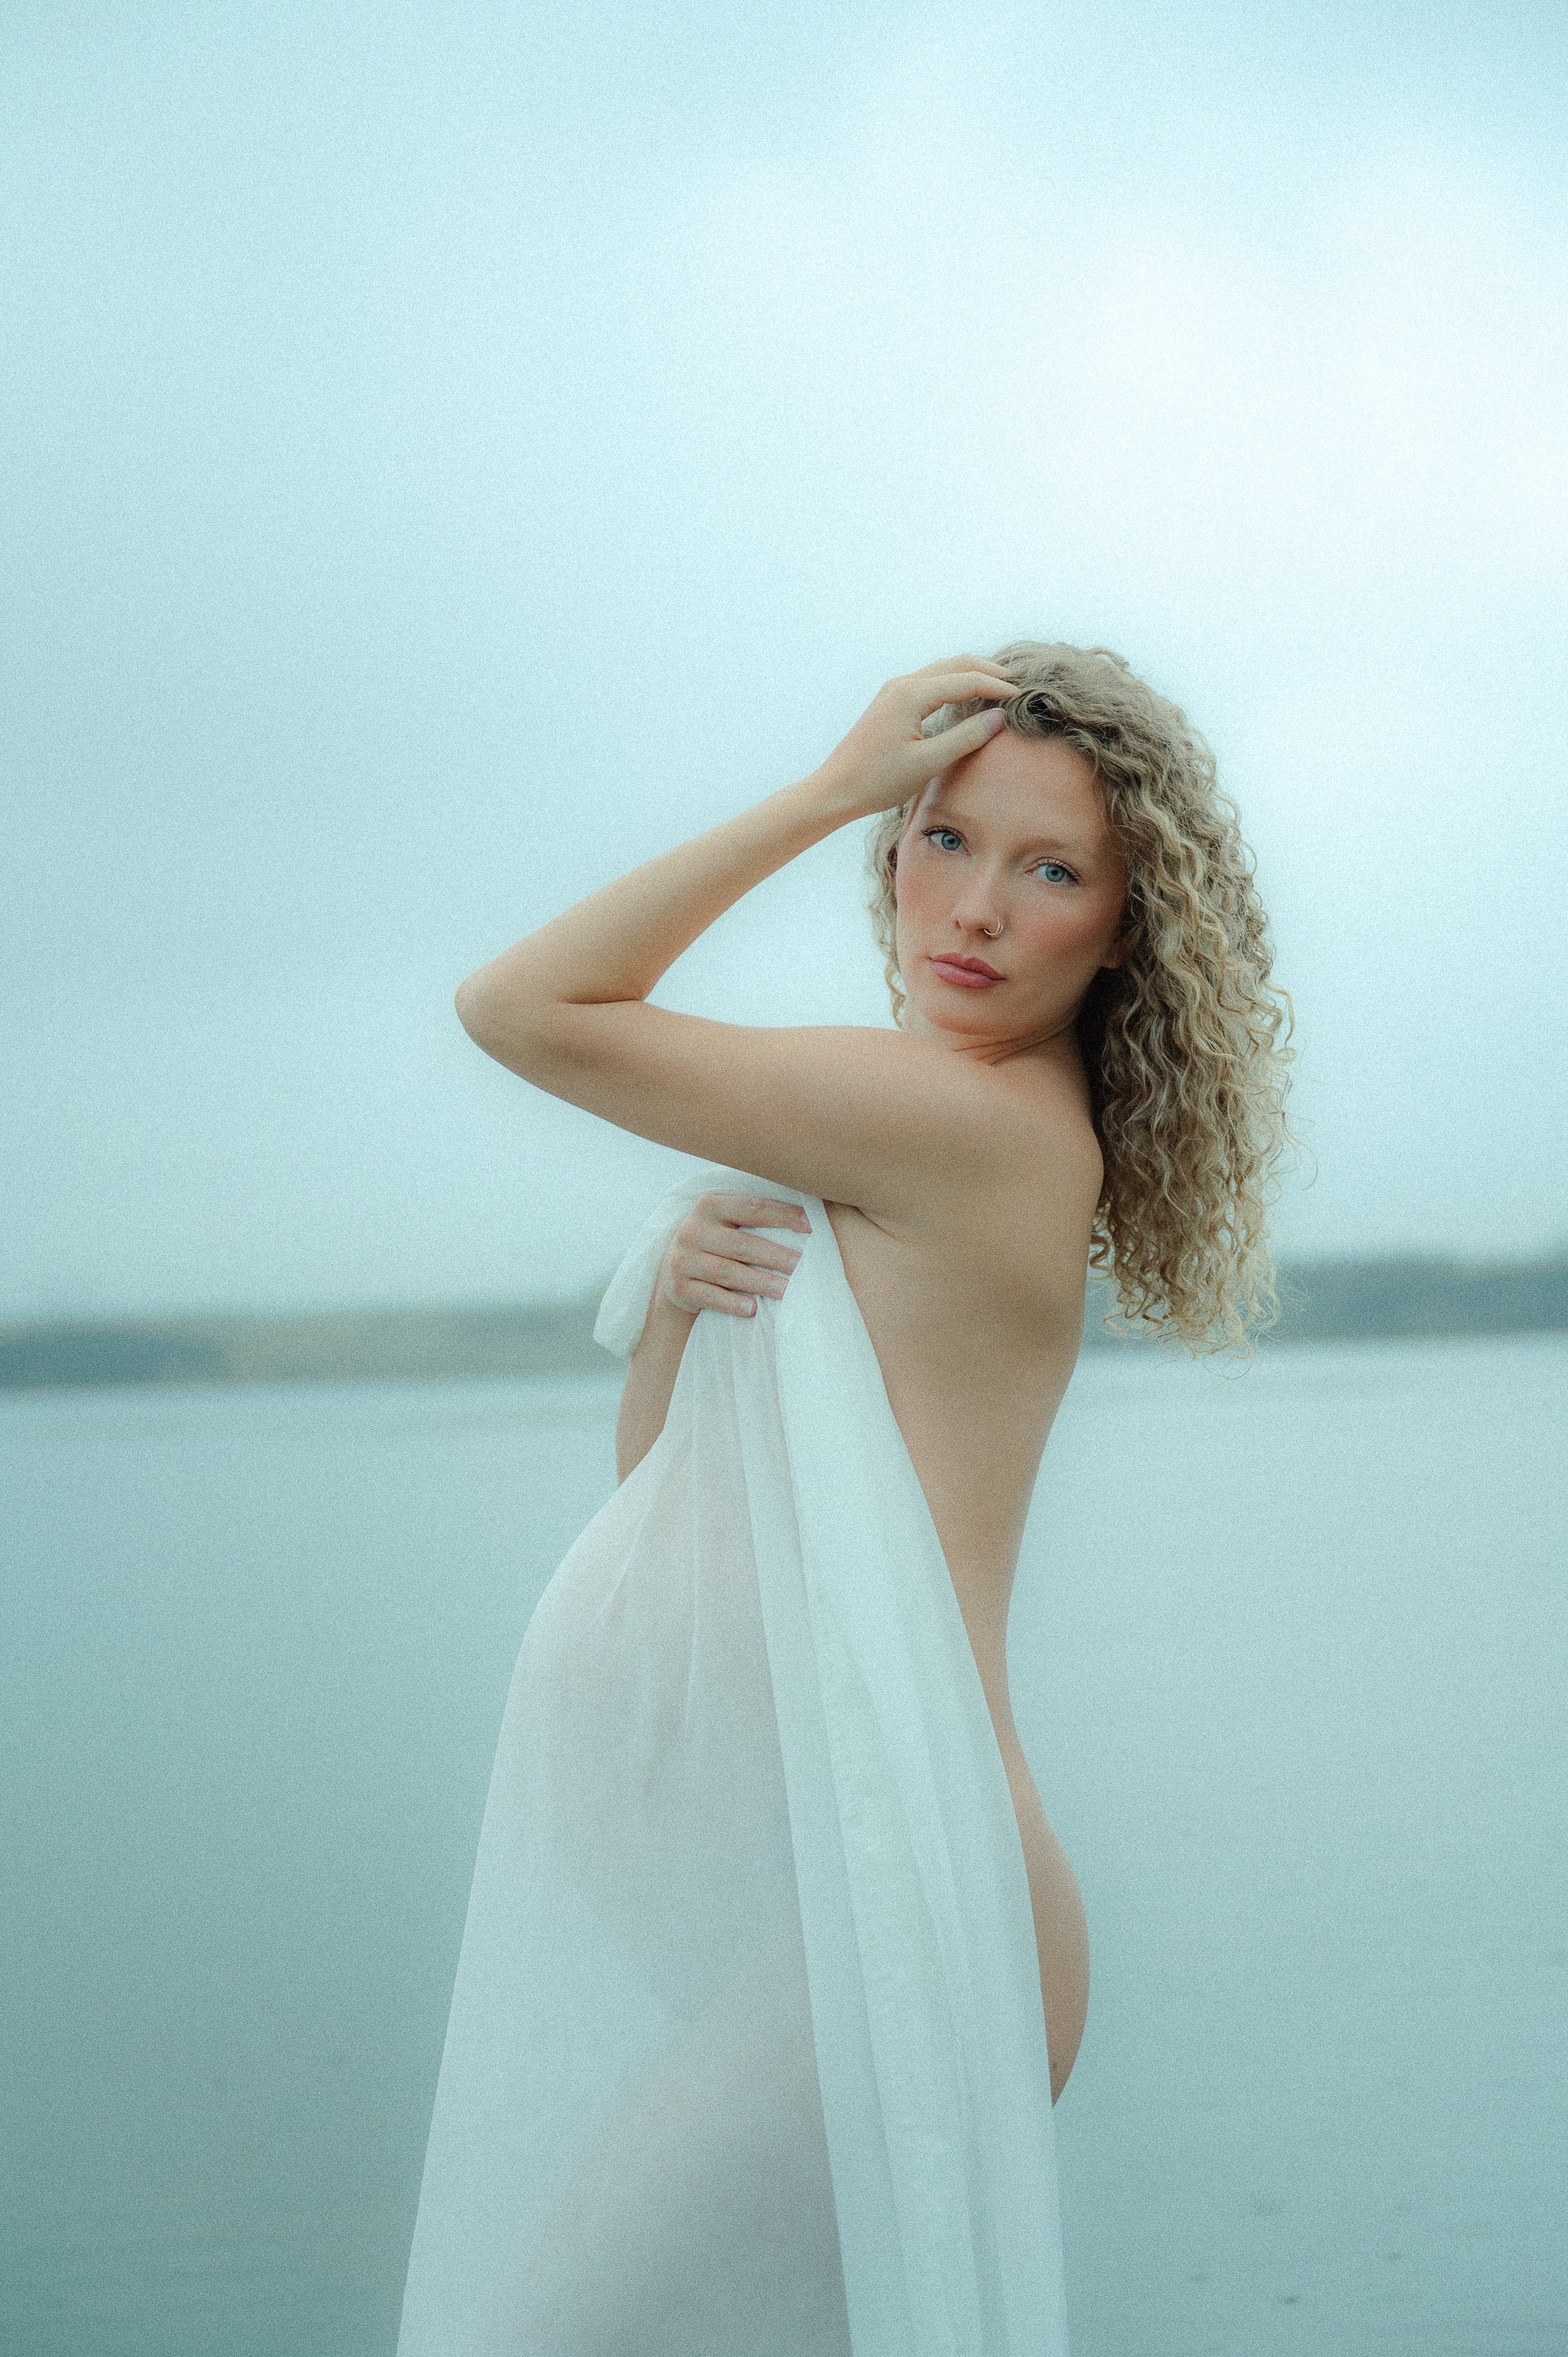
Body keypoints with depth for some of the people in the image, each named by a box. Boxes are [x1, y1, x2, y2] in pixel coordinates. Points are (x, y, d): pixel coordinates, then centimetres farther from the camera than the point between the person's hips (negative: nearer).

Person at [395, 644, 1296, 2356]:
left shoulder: (973, 1118, -13)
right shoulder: (903, 1143, 16)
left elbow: (518, 1007, -7)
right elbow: (653, 1465, 18)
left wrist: (830, 787, -3)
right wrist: (681, 1294, -3)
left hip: (853, 1889, -10)